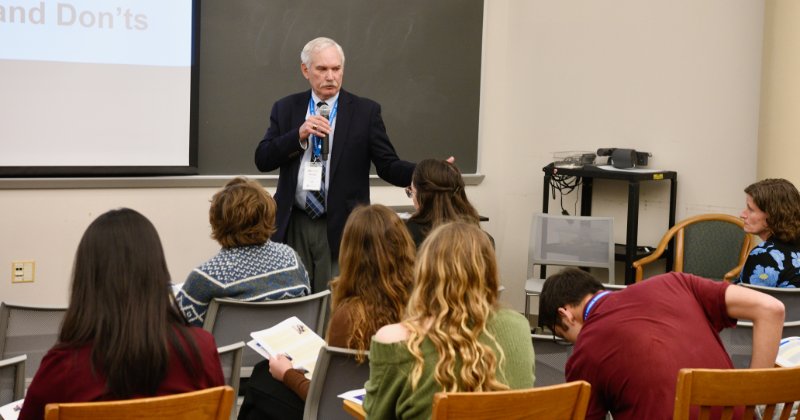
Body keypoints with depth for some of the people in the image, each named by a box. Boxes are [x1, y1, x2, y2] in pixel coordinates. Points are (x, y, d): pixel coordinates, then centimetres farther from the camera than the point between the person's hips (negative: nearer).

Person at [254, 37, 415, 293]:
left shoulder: (365, 111, 1)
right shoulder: (285, 109, 9)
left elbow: (388, 166, -2)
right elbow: (262, 160, 3)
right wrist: (299, 135, -12)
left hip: (341, 229, -2)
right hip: (292, 226, 2)